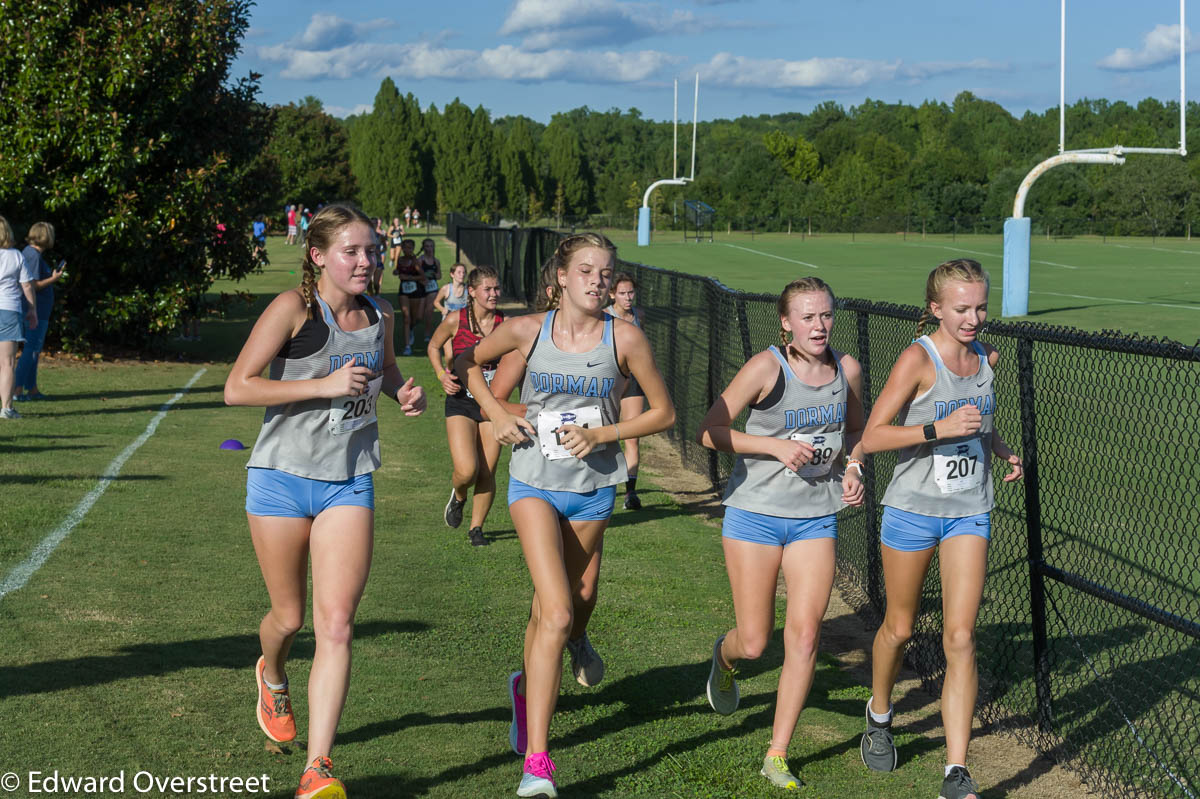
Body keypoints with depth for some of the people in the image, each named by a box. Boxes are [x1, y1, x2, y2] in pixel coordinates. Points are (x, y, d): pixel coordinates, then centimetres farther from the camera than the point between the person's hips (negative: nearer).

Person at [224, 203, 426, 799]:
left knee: (336, 625, -9)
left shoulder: (380, 316, 5)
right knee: (289, 616, 12)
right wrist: (325, 385, -22)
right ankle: (272, 678, 49)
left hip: (349, 483, 3)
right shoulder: (295, 308, -12)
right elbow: (237, 388, -17)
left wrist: (405, 393, 4)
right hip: (283, 477, -3)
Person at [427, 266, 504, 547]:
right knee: (466, 471, -16)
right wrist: (441, 374, -6)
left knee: (487, 475, 2)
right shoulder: (455, 320, -7)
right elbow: (433, 347, 10)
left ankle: (476, 528, 23)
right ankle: (457, 496, 21)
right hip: (460, 402, -2)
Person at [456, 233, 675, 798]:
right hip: (535, 483, -2)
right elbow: (467, 361, 12)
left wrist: (601, 435, -11)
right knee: (558, 615, -18)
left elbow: (663, 412, 1)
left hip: (593, 489, 2)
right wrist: (495, 414, -3)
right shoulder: (527, 331, -6)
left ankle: (527, 687, 52)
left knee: (548, 610, 18)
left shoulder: (624, 338, -7)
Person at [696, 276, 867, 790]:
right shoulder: (766, 368, -14)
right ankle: (724, 655, 40)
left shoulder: (847, 369, 1)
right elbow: (709, 431, -12)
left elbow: (856, 430, 19)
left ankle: (777, 756, 7)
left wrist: (853, 468, -1)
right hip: (755, 512, -3)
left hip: (816, 518, 3)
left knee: (804, 634, -5)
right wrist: (775, 445, -21)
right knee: (754, 643, 0)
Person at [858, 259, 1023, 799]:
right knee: (899, 628, 13)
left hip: (969, 512, 3)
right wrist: (940, 428, -27)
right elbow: (872, 437, -17)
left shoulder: (988, 359, 4)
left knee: (960, 638, -6)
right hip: (913, 508, -3)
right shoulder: (918, 358, -14)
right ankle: (879, 715, 43)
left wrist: (1001, 450, 3)